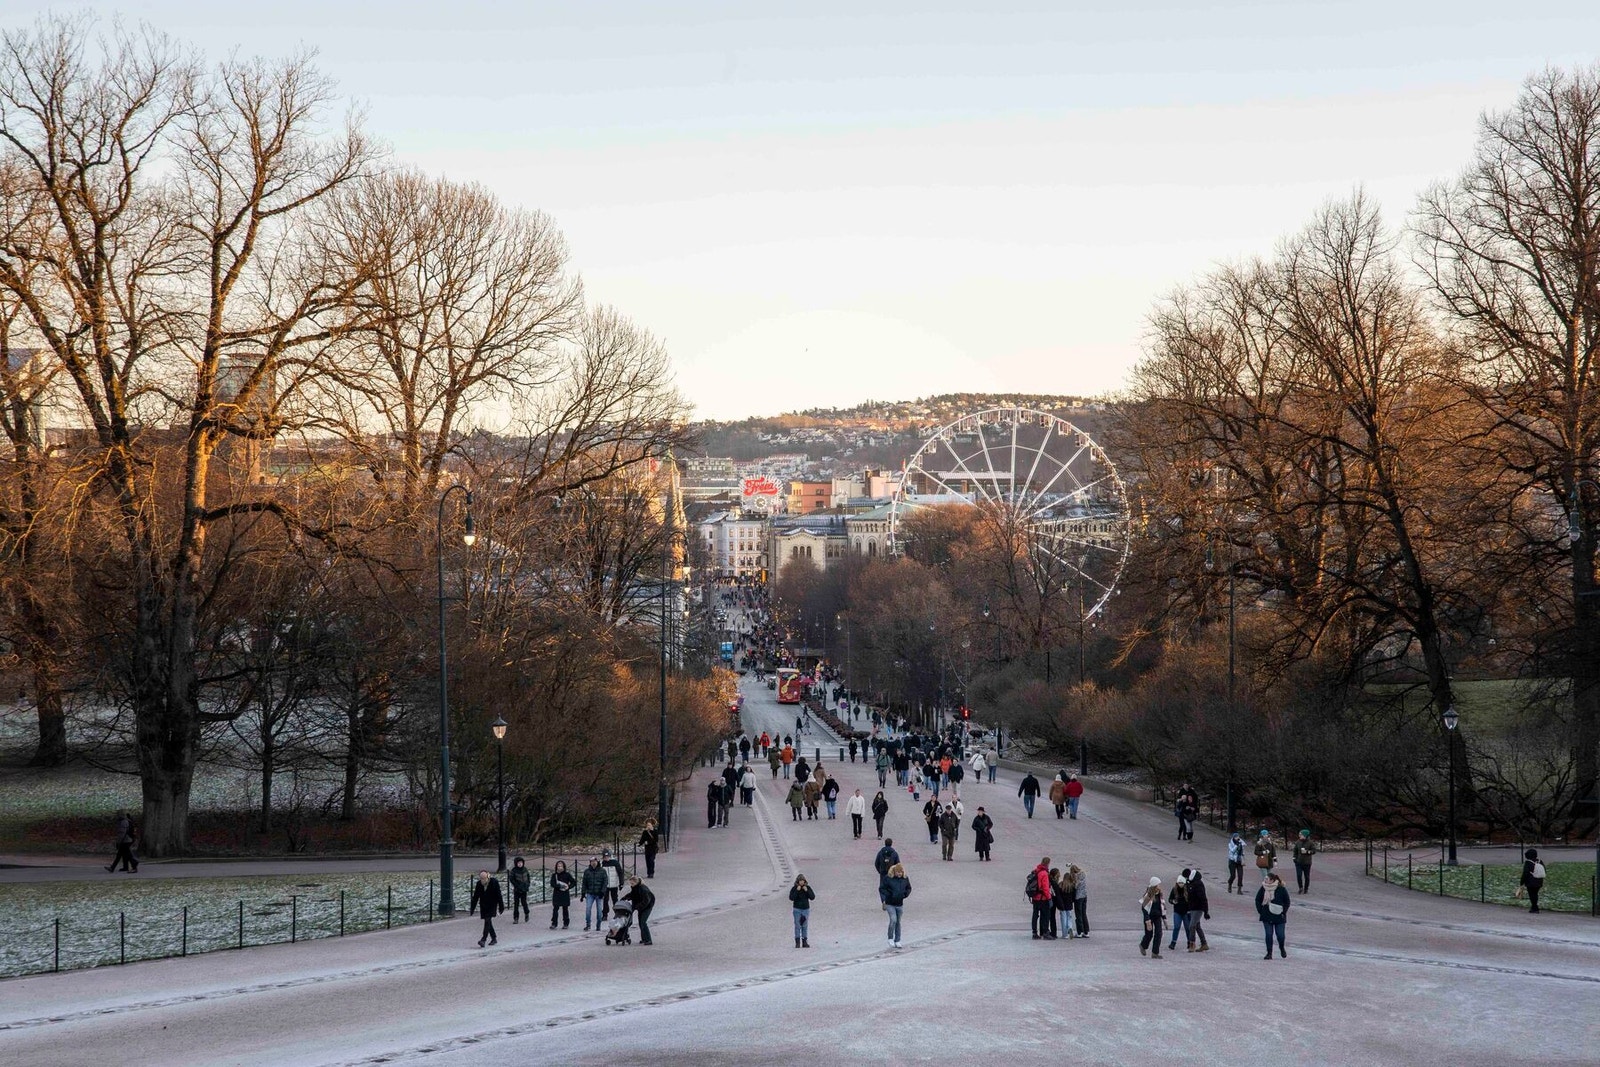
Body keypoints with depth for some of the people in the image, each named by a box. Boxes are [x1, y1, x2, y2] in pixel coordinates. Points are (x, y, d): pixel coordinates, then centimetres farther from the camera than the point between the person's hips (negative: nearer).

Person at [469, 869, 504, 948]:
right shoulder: (479, 884, -2)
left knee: (487, 921, -17)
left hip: (492, 906, -5)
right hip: (483, 906, 5)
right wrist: (471, 909, 3)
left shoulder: (494, 882, -14)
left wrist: (501, 907, -8)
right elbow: (475, 897, 3)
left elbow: (499, 895, -9)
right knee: (488, 922, 10)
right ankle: (494, 939, 25)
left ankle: (483, 940, -23)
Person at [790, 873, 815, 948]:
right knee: (797, 926, -5)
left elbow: (812, 897, -4)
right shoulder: (794, 888, -4)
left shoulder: (808, 888, 2)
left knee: (805, 926, 3)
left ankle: (804, 942, 7)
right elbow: (791, 898, -13)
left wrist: (807, 891, -16)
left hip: (806, 909, 2)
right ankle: (797, 943, -4)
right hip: (797, 909, -2)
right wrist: (797, 890, -20)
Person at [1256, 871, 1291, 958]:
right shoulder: (1263, 888, -3)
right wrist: (1260, 911, 1)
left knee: (1280, 934, 1)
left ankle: (1282, 949, 30)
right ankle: (1269, 953, 9)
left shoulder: (1281, 889, -9)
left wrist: (1284, 912, -6)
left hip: (1279, 916, -2)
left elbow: (1287, 902, 0)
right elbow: (1257, 900, 8)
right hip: (1267, 916, 2)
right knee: (1269, 934, -1)